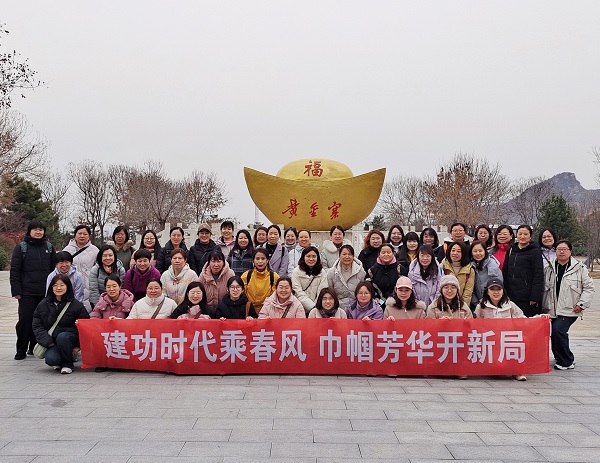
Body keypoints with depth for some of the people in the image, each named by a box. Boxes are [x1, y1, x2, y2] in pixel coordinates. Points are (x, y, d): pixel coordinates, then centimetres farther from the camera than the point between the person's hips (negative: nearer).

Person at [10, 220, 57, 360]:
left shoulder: (49, 247, 12)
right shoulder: (21, 247, 3)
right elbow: (14, 270, 0)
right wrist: (16, 290, -7)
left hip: (45, 292, 3)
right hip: (27, 292, -2)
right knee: (25, 320, -3)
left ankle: (35, 347, 18)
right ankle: (21, 350, 7)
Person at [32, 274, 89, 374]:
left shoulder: (76, 305, -2)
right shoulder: (43, 305, 5)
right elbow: (37, 325, 3)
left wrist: (79, 345, -11)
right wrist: (48, 342, -11)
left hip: (70, 337, -2)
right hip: (52, 340, 2)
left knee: (62, 337, -36)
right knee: (51, 359, -27)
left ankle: (68, 364, -12)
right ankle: (60, 362, 12)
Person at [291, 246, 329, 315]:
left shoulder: (322, 273, 9)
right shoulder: (296, 272, 3)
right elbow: (299, 293, -4)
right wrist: (313, 307, -12)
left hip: (318, 309, 1)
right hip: (301, 309, -1)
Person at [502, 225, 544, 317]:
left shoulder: (535, 252, -1)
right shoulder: (511, 250, 14)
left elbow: (538, 276, -7)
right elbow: (505, 273, 16)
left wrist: (535, 297, -14)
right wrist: (505, 293, 10)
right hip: (511, 296, 5)